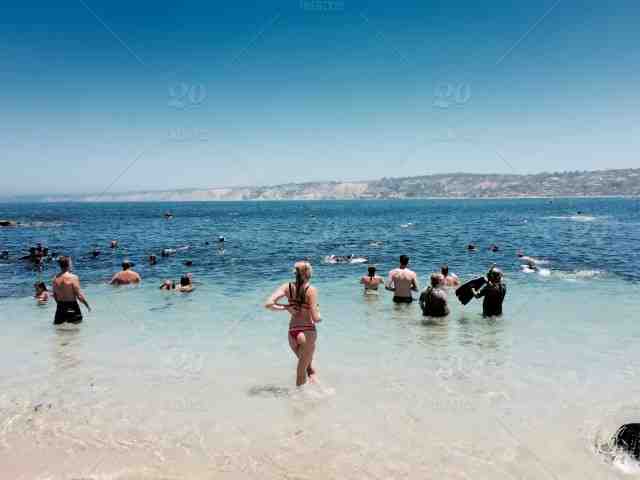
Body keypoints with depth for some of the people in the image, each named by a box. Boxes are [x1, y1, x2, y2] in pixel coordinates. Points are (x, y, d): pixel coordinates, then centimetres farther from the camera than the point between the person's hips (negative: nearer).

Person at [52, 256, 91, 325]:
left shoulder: (55, 278, 3)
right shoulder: (73, 277, -15)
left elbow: (55, 295, 12)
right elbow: (79, 295, -16)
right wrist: (87, 305, -3)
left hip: (60, 307, 6)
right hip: (72, 306, -5)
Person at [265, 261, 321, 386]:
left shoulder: (287, 287, -1)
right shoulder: (311, 290, -12)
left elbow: (268, 304, -10)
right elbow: (315, 318, -14)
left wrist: (285, 308, 1)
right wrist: (319, 316, 7)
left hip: (292, 333, 4)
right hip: (307, 333, -4)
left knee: (306, 365, 26)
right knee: (301, 371, 10)